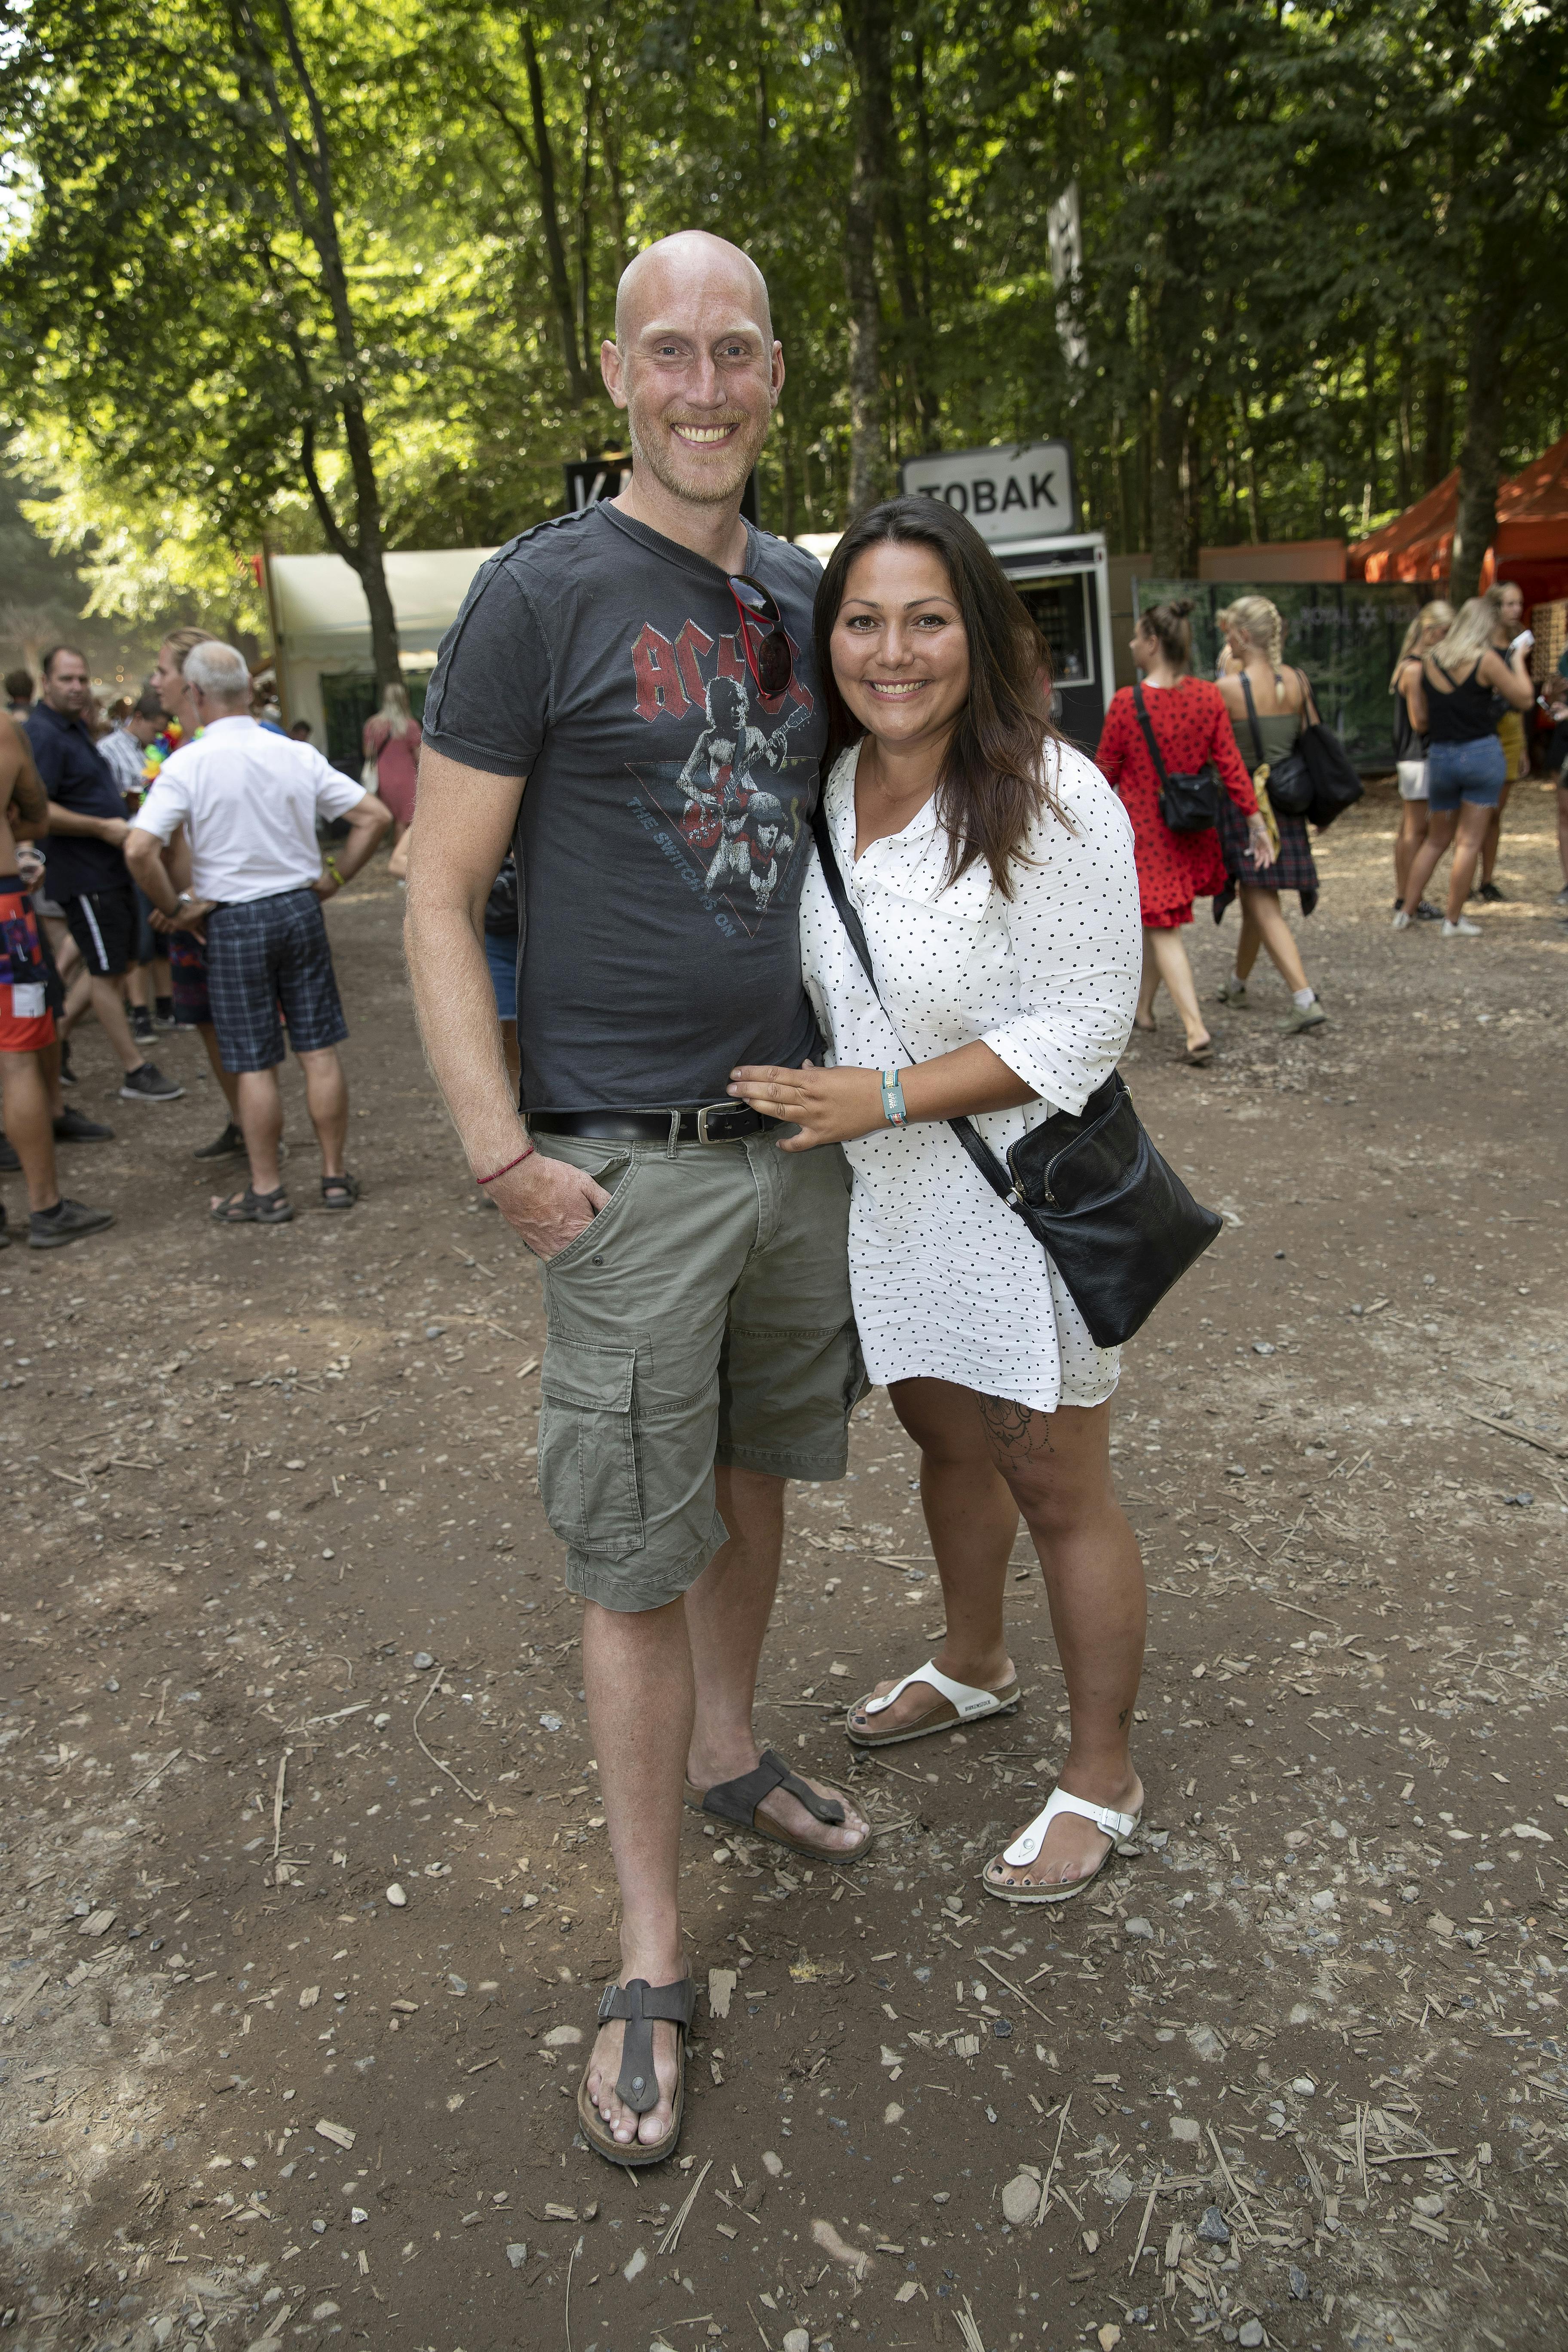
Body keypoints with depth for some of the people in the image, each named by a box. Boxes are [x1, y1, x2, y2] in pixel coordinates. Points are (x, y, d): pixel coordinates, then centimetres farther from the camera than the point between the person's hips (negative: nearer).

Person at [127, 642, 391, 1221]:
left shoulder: (188, 765, -11)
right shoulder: (296, 755, -1)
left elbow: (140, 850, -19)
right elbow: (375, 815, 1)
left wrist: (175, 907, -4)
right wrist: (334, 879, 8)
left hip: (234, 921, -3)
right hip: (300, 908, 3)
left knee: (255, 1065, 4)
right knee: (319, 1051, 9)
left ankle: (266, 1191, 13)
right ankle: (335, 1177, 16)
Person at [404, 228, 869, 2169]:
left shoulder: (800, 598, 11)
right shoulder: (541, 593, -7)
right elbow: (437, 896, -8)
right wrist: (501, 1156, -15)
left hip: (805, 1137, 6)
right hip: (631, 1168, -6)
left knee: (755, 1483, 19)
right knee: (635, 1561, 2)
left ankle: (729, 1755, 42)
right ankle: (648, 1967, 17)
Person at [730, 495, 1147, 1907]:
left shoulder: (1056, 801, -18)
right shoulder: (826, 791, 3)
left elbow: (1078, 1036, -20)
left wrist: (886, 1096, -24)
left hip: (1022, 1201, -7)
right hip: (886, 1202, 7)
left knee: (1058, 1489, 6)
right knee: (945, 1437, 24)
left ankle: (1104, 1778, 26)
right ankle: (973, 1664, 49)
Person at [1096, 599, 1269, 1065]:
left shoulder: (1127, 702, -17)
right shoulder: (1208, 696, -5)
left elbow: (1106, 772, -8)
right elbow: (1230, 764, -3)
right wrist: (1254, 820, 4)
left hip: (1142, 827, -5)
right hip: (1191, 829, 5)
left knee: (1162, 928, -1)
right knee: (1160, 919, 22)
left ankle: (1196, 1031, -11)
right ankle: (1143, 1008, 37)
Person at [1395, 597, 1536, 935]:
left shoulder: (1429, 660, 4)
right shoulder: (1486, 660, -10)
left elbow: (1420, 720, 8)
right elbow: (1524, 699, -1)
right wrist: (1518, 662, 12)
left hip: (1440, 757, 5)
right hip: (1482, 754, -4)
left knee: (1437, 839, 17)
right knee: (1469, 842, 1)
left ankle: (1406, 911, 16)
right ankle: (1454, 920, 4)